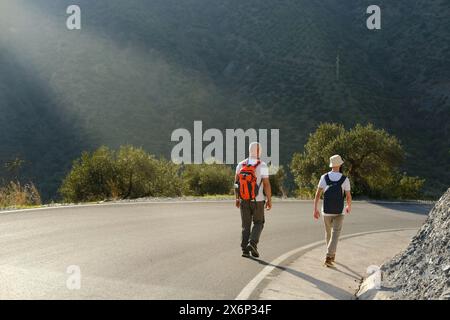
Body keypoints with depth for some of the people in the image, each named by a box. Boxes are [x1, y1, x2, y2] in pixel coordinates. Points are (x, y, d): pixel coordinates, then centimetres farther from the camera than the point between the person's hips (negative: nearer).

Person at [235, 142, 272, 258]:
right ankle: (252, 243, -7)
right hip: (258, 201, -3)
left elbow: (236, 183, 5)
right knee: (258, 223, 14)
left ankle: (245, 249, 5)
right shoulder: (262, 166, -13)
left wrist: (237, 198, 15)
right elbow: (266, 184, -15)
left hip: (244, 200, 3)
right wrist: (269, 200, -6)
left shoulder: (241, 165, 0)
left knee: (246, 225, 11)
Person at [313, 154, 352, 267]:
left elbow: (318, 194, -9)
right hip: (339, 211, -2)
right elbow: (348, 197, -6)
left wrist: (315, 210, -4)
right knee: (335, 235, -4)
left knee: (328, 232, 22)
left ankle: (332, 255, 36)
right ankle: (328, 257, -20)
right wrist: (349, 206, 16)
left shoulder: (324, 177, -6)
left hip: (326, 211, 2)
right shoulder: (345, 179, -9)